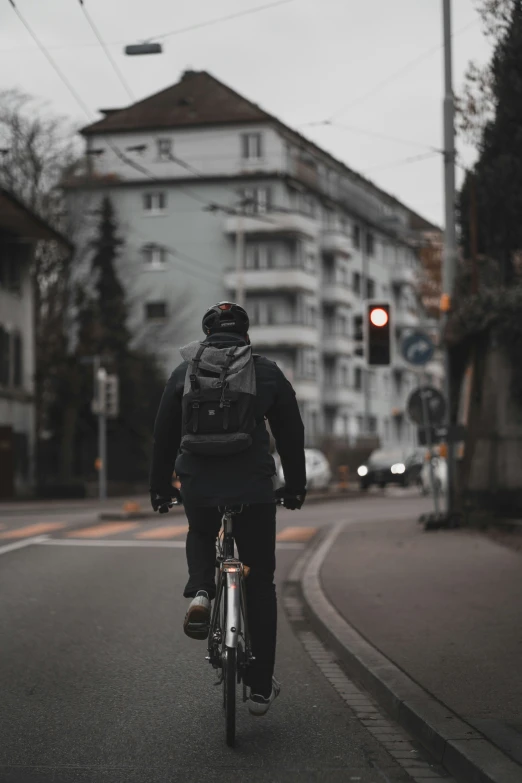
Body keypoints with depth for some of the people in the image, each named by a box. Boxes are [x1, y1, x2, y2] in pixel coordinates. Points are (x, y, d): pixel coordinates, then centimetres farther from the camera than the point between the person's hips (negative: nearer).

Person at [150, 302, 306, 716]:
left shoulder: (185, 371, 9)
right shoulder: (268, 372, 7)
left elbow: (164, 435, 13)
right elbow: (291, 433, 12)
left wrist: (160, 487, 23)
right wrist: (296, 486, 22)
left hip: (197, 486, 1)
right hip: (254, 487, -1)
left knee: (200, 536, 35)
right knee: (260, 581, 10)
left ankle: (200, 593, 4)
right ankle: (261, 687, 11)